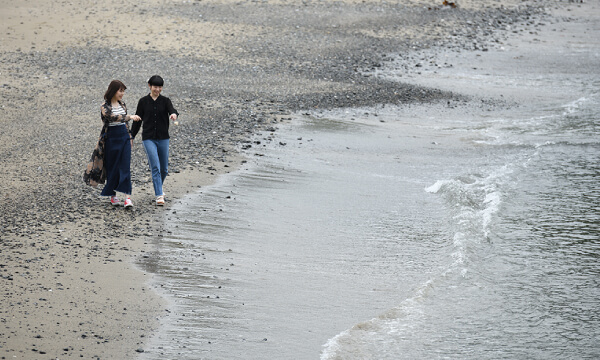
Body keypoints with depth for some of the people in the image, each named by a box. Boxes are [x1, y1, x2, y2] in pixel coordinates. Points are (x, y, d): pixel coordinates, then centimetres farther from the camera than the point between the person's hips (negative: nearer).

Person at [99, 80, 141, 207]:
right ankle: (113, 195, 18)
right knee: (112, 167, 4)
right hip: (111, 138, -4)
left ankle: (127, 197, -13)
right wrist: (130, 117, -37)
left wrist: (129, 136, 20)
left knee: (125, 167, -6)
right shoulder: (105, 107, -10)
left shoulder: (122, 104, 9)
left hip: (124, 137, 4)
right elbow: (113, 117, -28)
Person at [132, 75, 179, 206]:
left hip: (163, 138, 2)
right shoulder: (143, 102, 3)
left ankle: (158, 188, 38)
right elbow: (138, 120, 8)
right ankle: (159, 195, -16)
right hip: (148, 138, -2)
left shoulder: (165, 101, 3)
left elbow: (172, 110, -17)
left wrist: (174, 114, -41)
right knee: (155, 167, -15)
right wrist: (131, 137, 9)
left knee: (164, 169, 11)